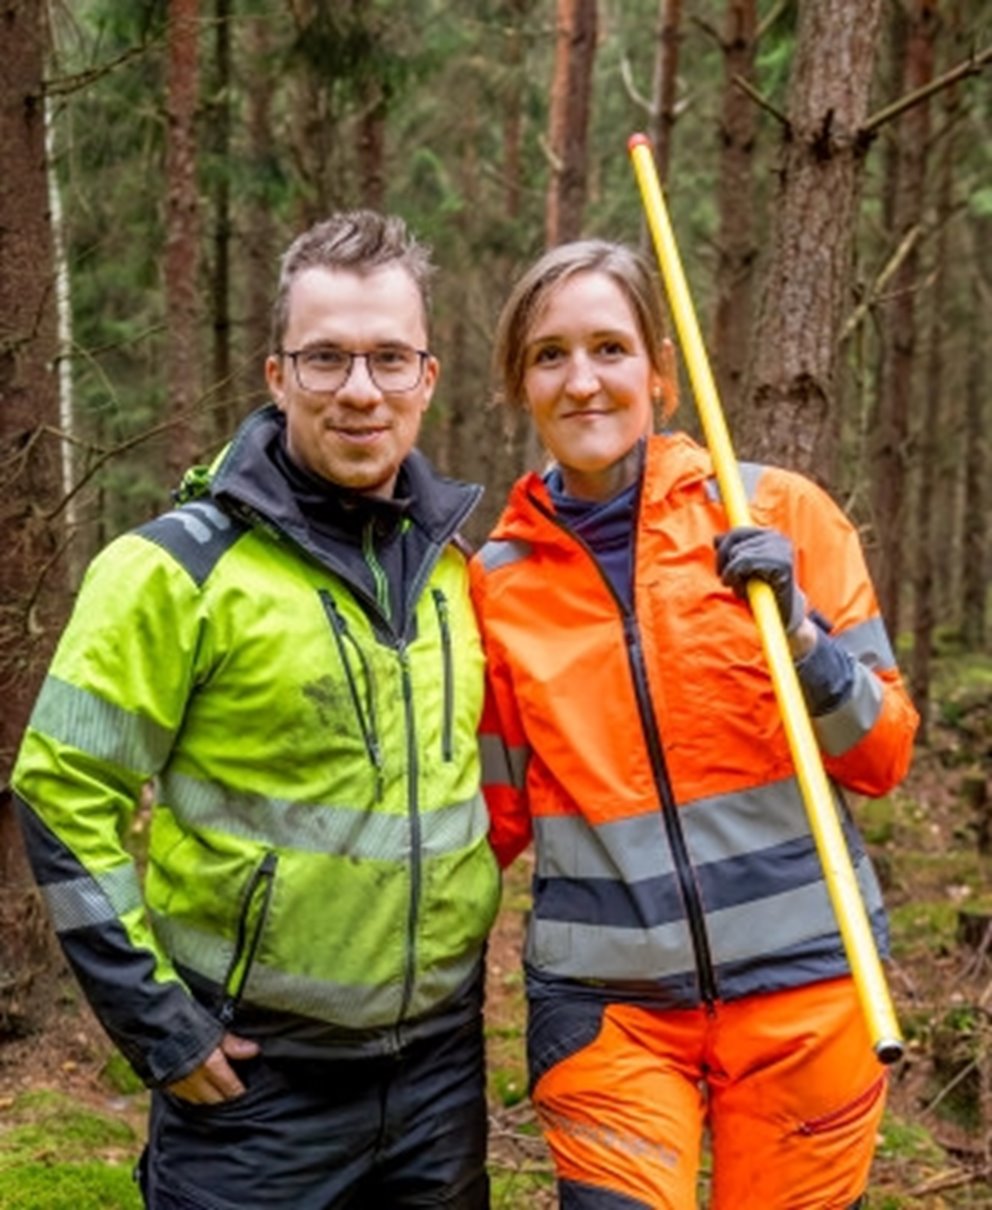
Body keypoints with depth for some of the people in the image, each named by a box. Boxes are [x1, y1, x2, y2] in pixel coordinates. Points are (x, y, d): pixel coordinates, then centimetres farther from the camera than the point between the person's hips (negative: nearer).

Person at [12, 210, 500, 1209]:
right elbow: (66, 797, -12)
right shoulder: (180, 567, -12)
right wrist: (156, 1021, -12)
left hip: (441, 1058, 5)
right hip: (254, 1076, -5)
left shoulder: (455, 560, 5)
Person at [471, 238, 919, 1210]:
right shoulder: (499, 580, 1)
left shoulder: (779, 512, -4)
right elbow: (500, 814, 9)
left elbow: (883, 758, -2)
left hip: (798, 983, 0)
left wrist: (795, 627, -17)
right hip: (606, 1002, 1)